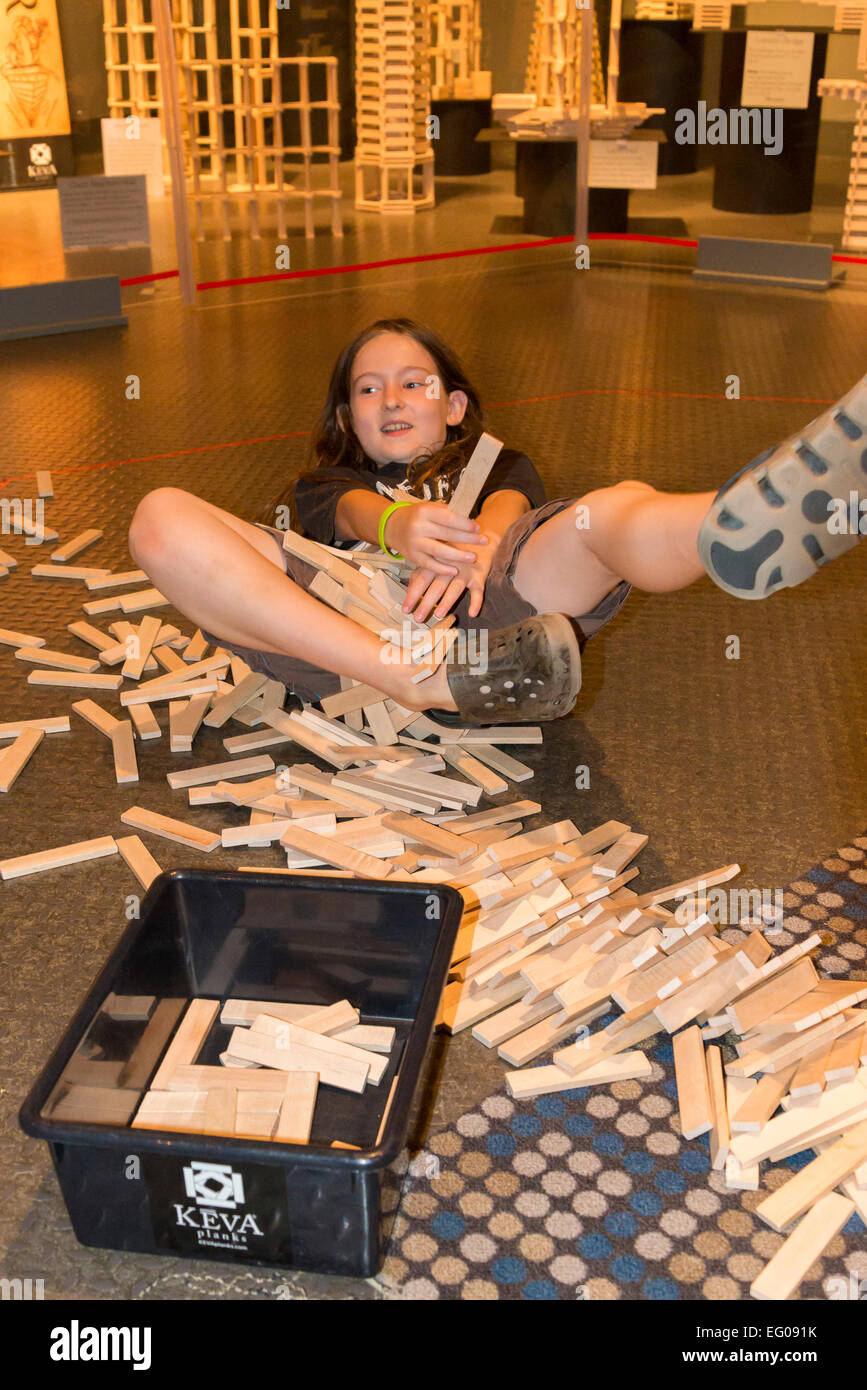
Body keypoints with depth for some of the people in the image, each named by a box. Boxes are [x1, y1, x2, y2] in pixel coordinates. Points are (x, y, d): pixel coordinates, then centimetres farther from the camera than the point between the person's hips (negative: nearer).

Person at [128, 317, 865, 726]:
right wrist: (403, 527, -19)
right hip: (343, 628, 1)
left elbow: (510, 504, 10)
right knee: (163, 519, -23)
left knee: (622, 508, -27)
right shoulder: (324, 486, 36)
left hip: (473, 616, 0)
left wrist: (476, 544, -19)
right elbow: (357, 510, 9)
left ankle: (741, 529, -66)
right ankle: (423, 682, -38)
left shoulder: (496, 464, 37)